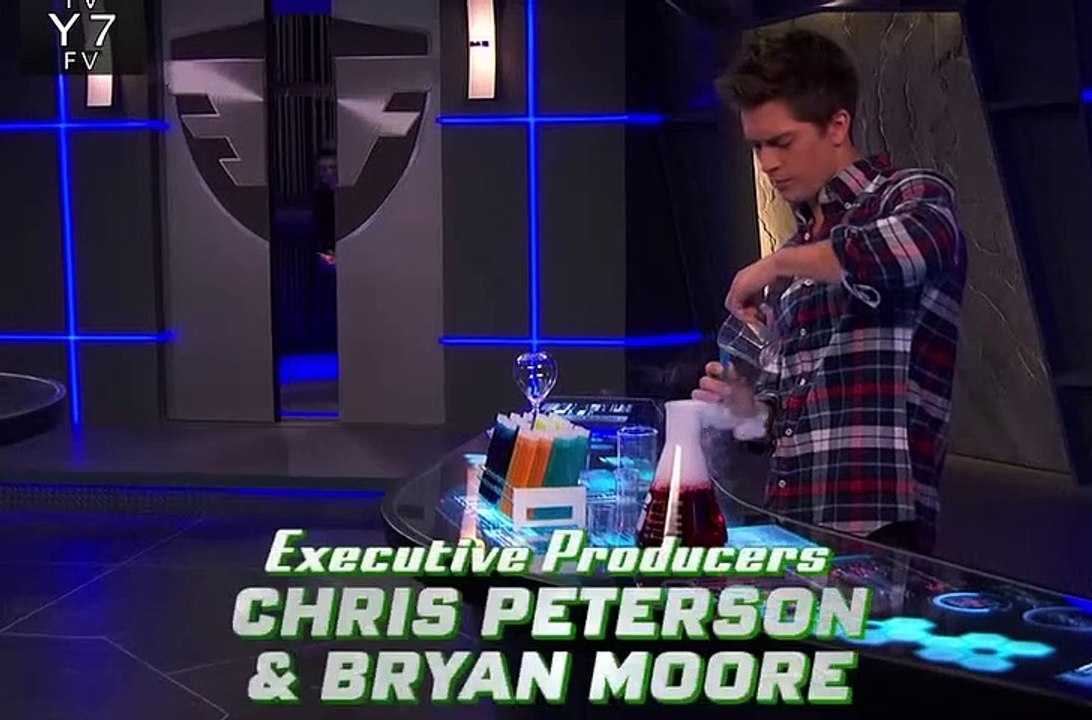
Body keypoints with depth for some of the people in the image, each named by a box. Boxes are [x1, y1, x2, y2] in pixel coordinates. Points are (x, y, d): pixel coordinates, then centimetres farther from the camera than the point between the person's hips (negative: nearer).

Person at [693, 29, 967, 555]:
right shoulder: (798, 248, 18)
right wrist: (749, 405, 2)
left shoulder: (909, 197, -3)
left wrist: (777, 264, -18)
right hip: (790, 524, 7)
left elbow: (922, 244, -29)